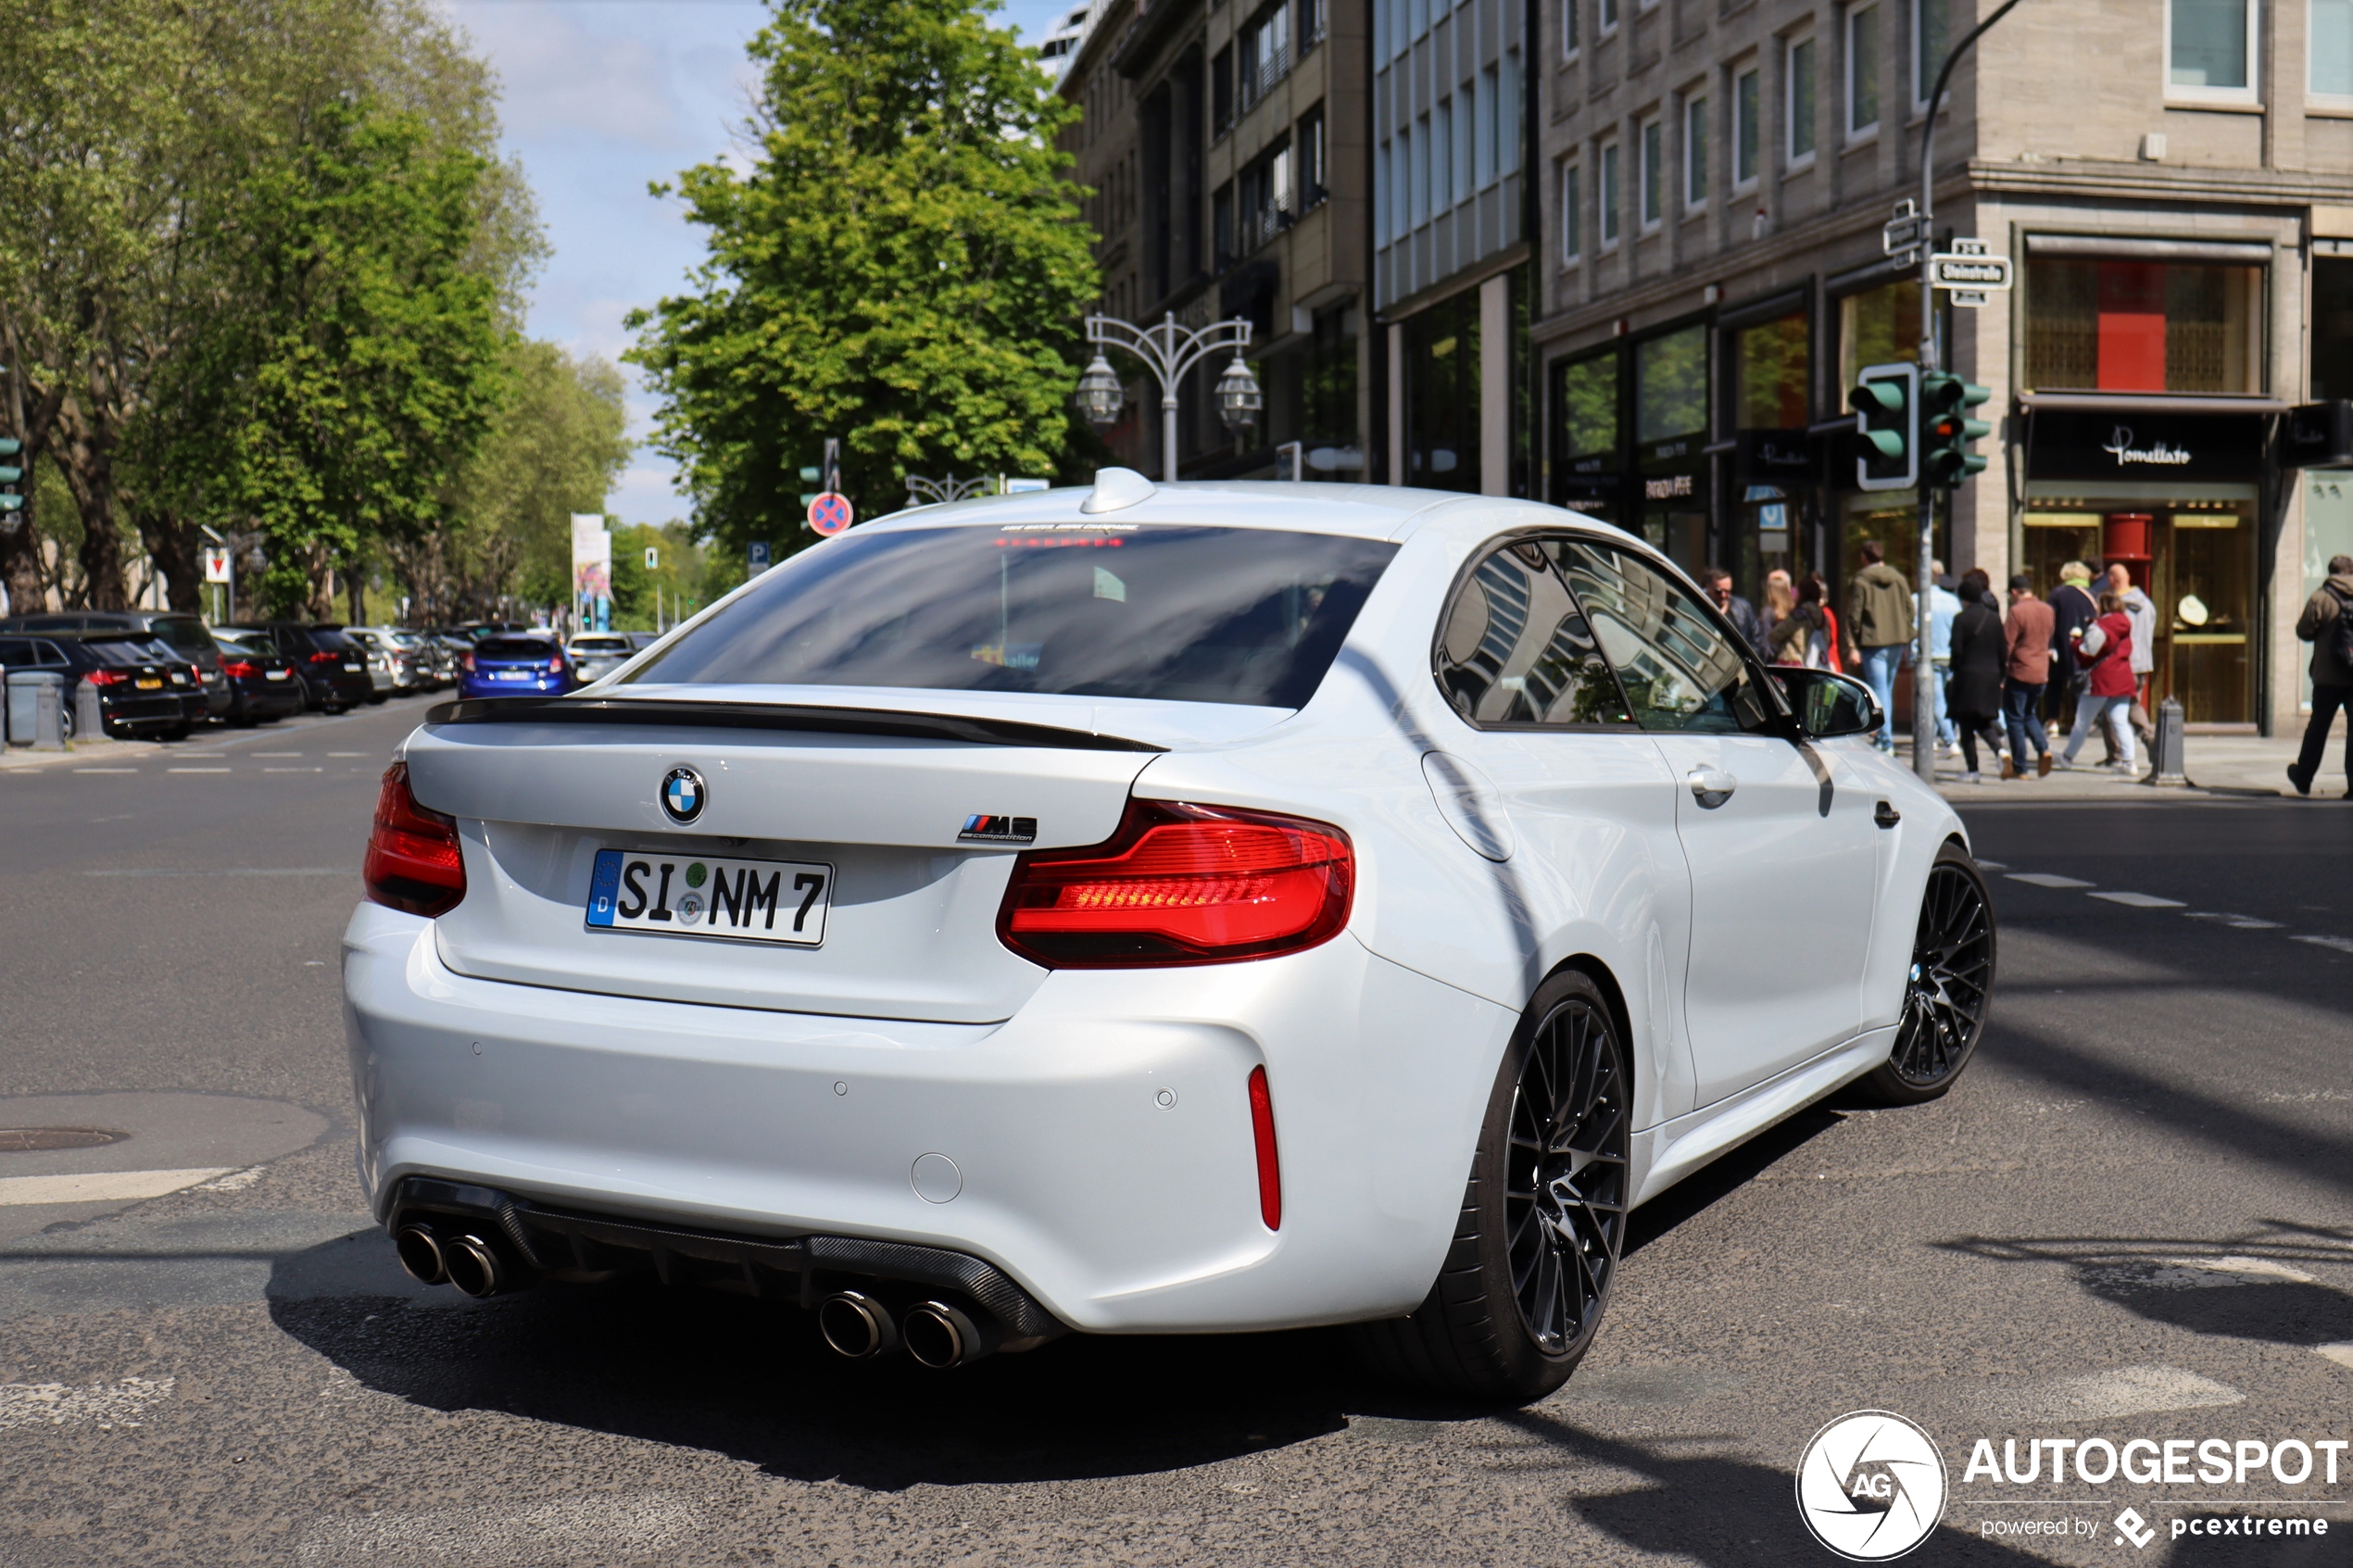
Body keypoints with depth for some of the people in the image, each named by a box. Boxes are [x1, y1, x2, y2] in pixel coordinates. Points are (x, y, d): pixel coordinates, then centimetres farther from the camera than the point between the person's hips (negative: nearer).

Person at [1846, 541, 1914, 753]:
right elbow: (1909, 609, 10)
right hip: (1896, 641, 5)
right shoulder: (1898, 578, 8)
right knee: (1887, 689, 17)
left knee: (1880, 692, -6)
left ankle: (1886, 741, -12)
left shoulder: (1860, 581, -6)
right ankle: (1884, 737, 23)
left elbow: (1854, 615, -8)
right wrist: (1905, 639, 17)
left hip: (1873, 642, -5)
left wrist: (1853, 645, -5)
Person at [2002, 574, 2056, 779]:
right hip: (2041, 673, 6)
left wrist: (2000, 674, -6)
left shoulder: (2017, 611, -15)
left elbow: (2007, 644, -13)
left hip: (2019, 672, -6)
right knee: (2030, 714, 22)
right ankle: (2043, 748, -1)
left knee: (2015, 719, 3)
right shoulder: (2047, 610, 5)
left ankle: (2018, 768, 2)